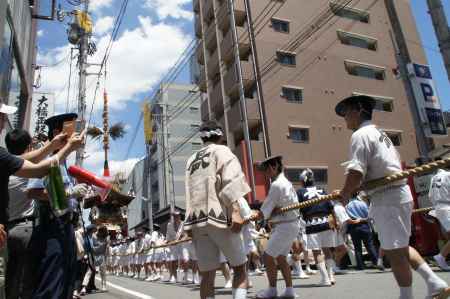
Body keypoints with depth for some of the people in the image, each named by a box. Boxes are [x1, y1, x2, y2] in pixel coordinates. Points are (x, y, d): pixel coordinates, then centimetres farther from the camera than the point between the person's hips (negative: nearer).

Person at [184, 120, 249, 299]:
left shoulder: (191, 160, 23)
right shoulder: (222, 151, 6)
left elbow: (191, 193, 17)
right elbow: (231, 181, -11)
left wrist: (191, 224, 16)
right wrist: (235, 210, -19)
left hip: (196, 219, 5)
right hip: (219, 216, -5)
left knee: (207, 273, 7)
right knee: (239, 267, 5)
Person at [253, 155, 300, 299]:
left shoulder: (276, 185, -18)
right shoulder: (286, 182, 13)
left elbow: (264, 213, -17)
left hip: (285, 226, -10)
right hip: (292, 224, 10)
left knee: (268, 256, -1)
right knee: (280, 258, 16)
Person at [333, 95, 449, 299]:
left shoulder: (360, 134, -13)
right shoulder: (378, 132, 18)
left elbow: (355, 173, -24)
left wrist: (345, 194, -6)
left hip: (387, 199, -10)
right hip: (397, 193, 10)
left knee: (394, 251, 1)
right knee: (400, 247, 21)